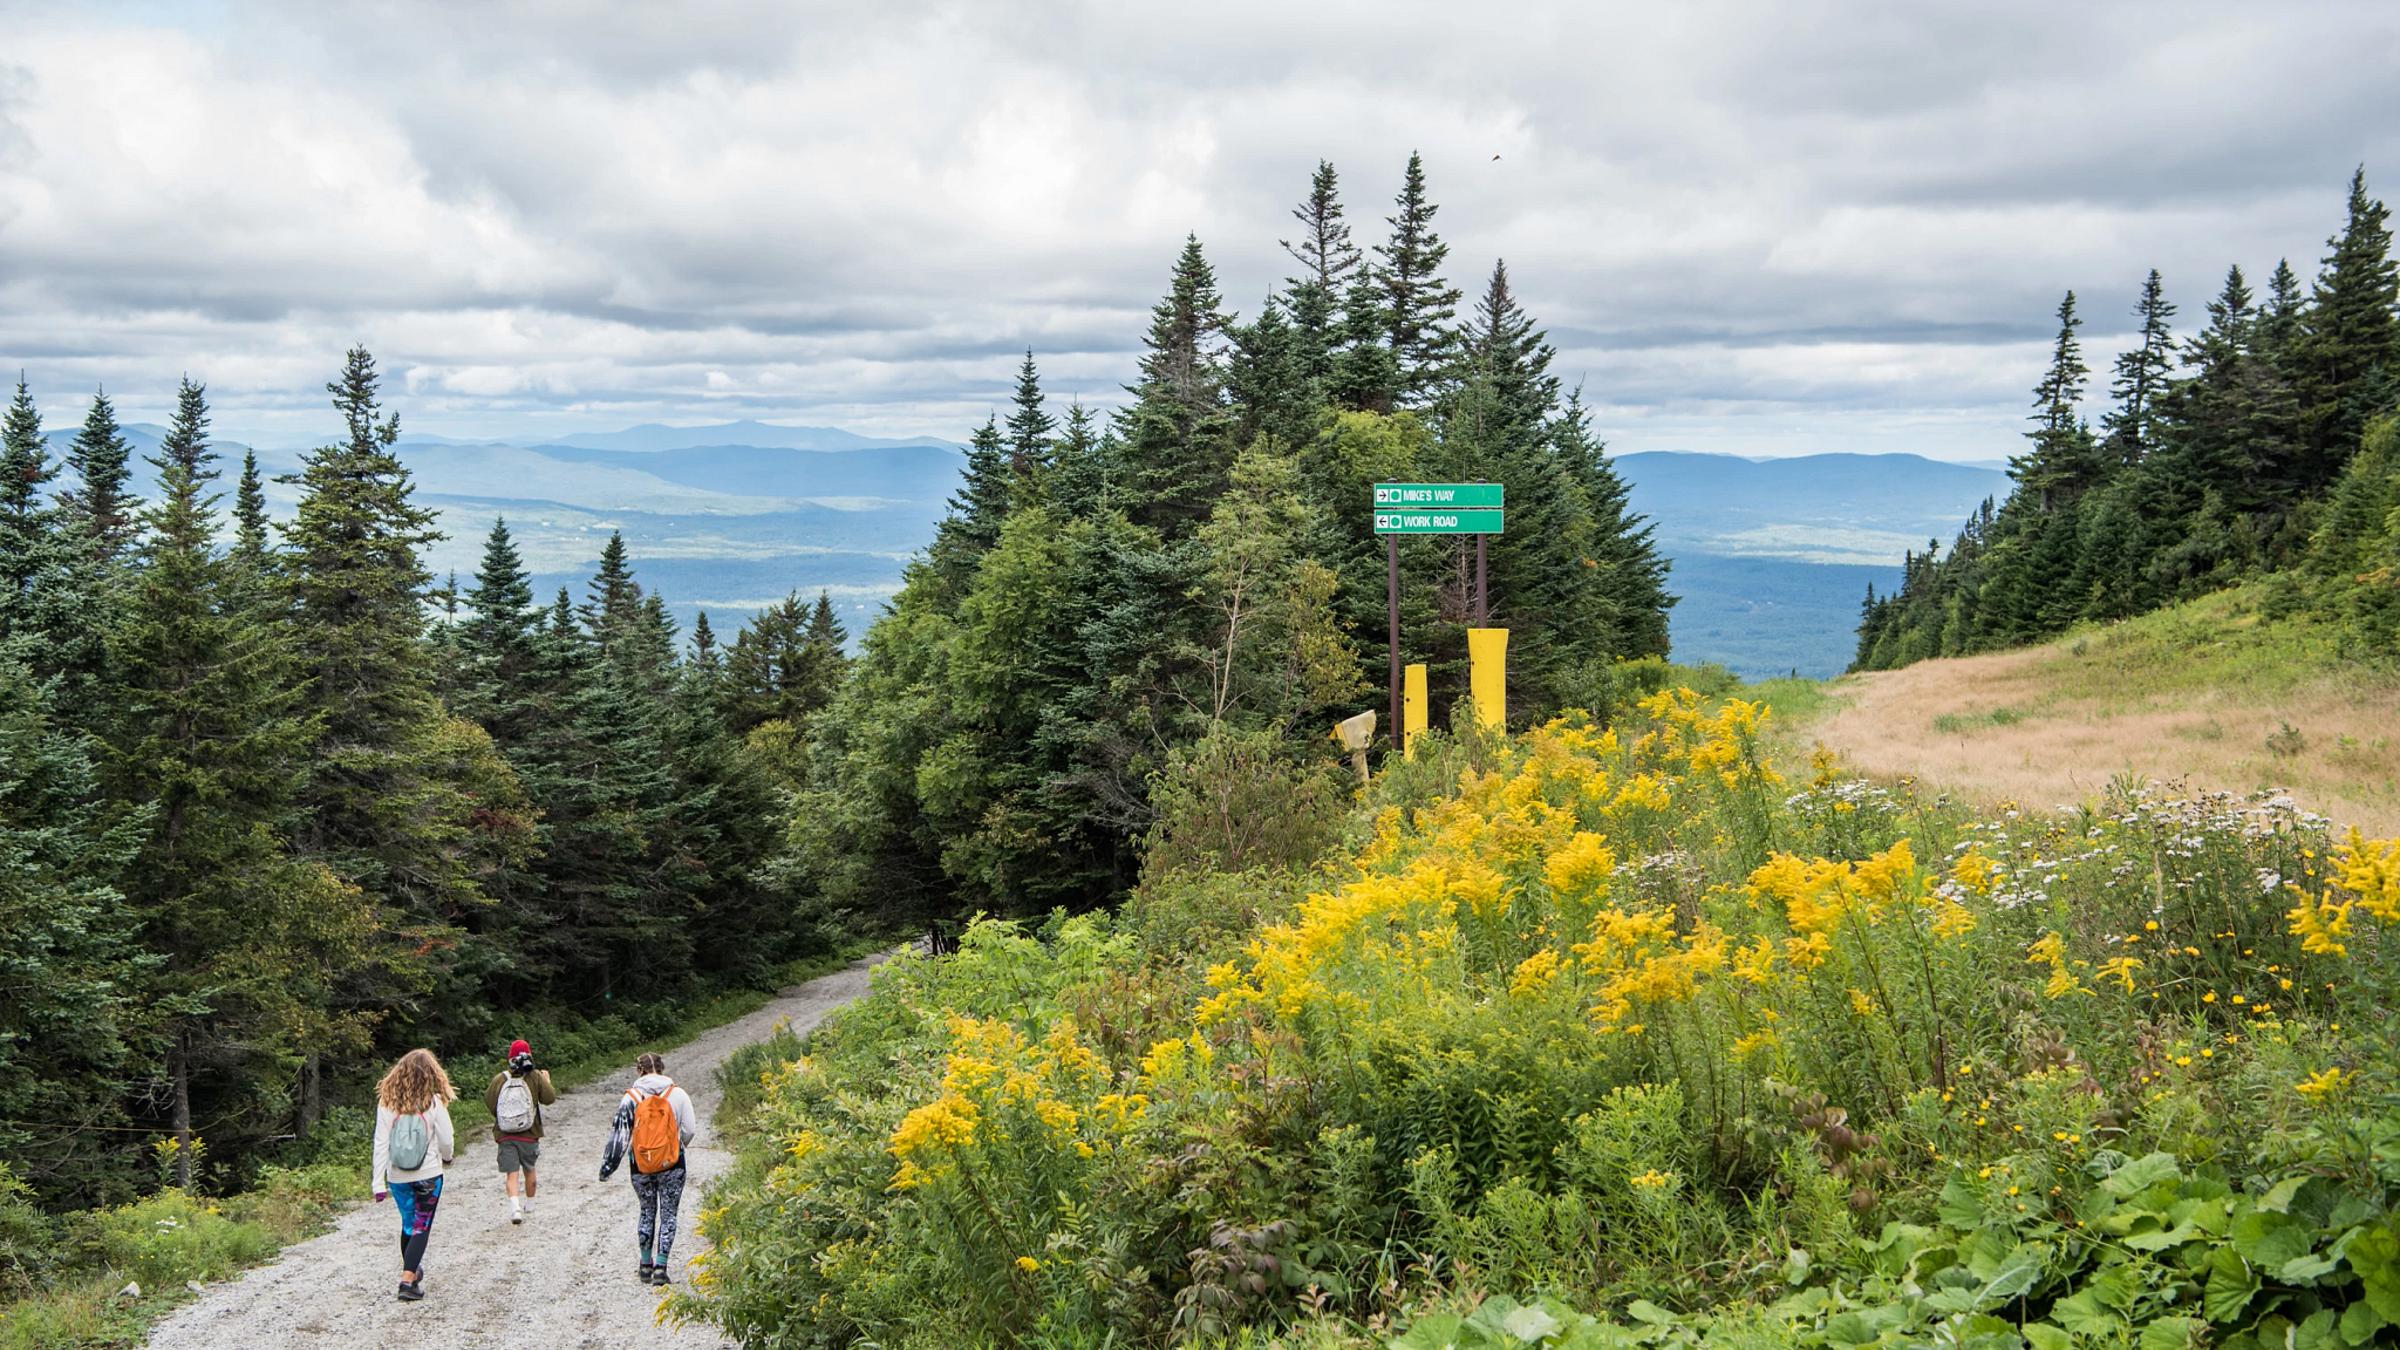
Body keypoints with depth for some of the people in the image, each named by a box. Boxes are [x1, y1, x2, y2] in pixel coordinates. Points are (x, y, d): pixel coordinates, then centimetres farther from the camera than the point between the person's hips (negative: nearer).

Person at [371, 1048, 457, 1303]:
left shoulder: (386, 1102, -5)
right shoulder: (434, 1102, -12)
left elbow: (381, 1144, -5)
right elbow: (446, 1140, -6)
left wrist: (378, 1181, -1)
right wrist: (447, 1156, 17)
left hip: (397, 1177, 3)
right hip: (428, 1175, -3)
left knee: (408, 1223, 21)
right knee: (421, 1227, 4)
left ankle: (412, 1270, 35)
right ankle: (408, 1280, -8)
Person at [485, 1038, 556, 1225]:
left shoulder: (499, 1079, -6)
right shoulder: (535, 1077, -9)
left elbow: (488, 1100, 0)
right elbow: (550, 1098, -6)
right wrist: (547, 1080, 11)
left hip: (504, 1135, -1)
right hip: (529, 1135, 1)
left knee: (511, 1173, -2)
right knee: (529, 1170, 20)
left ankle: (515, 1207, -22)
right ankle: (529, 1208, 33)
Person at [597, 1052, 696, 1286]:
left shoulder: (631, 1097, -4)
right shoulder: (678, 1095, -3)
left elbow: (618, 1134, -2)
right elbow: (687, 1132, 0)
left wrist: (608, 1166, 4)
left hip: (641, 1165, 1)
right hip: (671, 1165, -1)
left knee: (646, 1212, 18)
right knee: (668, 1214, 6)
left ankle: (646, 1265, 22)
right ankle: (660, 1267, 0)